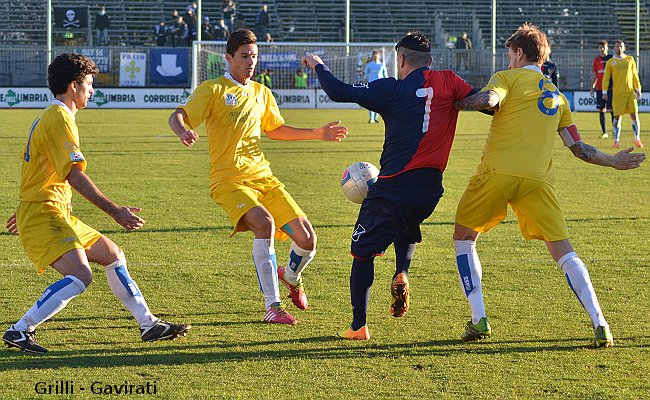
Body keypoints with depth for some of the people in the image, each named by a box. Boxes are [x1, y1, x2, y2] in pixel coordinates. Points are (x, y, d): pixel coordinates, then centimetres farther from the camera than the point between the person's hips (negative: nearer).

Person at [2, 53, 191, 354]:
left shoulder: (47, 117, 19)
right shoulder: (59, 118, -14)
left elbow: (39, 172, 29)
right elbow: (75, 175, -22)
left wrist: (24, 211, 39)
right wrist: (115, 211, -24)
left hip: (57, 215, 11)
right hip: (45, 215, -11)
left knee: (112, 255, 16)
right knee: (80, 276, -26)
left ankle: (149, 324, 21)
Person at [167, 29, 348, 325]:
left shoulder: (261, 93, 16)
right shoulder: (213, 90, -2)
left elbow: (275, 129, 30)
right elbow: (178, 116, -11)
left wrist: (317, 134, 22)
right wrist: (183, 131, -35)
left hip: (263, 177, 6)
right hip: (229, 180, -6)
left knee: (307, 238, -5)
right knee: (264, 223, -33)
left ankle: (292, 276, 33)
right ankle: (271, 307, -26)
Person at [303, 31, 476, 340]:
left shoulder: (391, 89, -3)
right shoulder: (447, 82, 2)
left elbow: (339, 92, -5)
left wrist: (318, 65, 11)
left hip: (393, 187, -4)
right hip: (430, 192, 4)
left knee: (363, 253, 12)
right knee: (407, 226, 36)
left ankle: (358, 326, 7)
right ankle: (401, 275, 8)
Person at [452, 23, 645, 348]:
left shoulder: (507, 78, 8)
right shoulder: (558, 97, 24)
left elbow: (488, 100, -15)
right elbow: (579, 148, 21)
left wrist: (452, 103, 2)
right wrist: (613, 161, 37)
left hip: (497, 172, -4)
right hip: (538, 179, 4)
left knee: (464, 237, 15)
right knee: (564, 252, 4)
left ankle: (479, 320, 6)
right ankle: (599, 324, -9)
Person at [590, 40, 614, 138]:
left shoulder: (612, 58, 1)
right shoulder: (596, 59, 10)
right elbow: (594, 75, 14)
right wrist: (592, 88, 10)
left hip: (610, 87, -3)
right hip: (599, 88, 3)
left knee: (612, 110, -6)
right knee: (601, 110, 2)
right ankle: (604, 132, 8)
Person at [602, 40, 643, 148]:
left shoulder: (630, 59, 12)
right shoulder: (610, 62, 6)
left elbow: (635, 75, 16)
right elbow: (606, 77, 4)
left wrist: (638, 89, 13)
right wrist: (604, 92, -4)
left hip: (630, 92, 2)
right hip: (617, 93, -2)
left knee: (634, 115, -2)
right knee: (617, 117, -3)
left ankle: (637, 139, 7)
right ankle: (616, 140, 5)